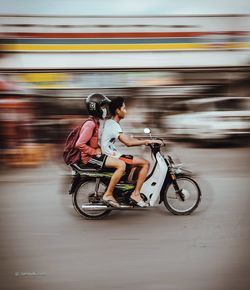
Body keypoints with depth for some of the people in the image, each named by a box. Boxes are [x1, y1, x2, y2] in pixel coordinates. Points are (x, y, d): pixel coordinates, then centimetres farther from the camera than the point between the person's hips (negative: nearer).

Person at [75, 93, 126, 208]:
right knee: (121, 165, -21)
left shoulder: (95, 122, 13)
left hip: (94, 154, 11)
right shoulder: (90, 124, -19)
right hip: (89, 158, -11)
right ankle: (108, 195, -15)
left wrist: (98, 148, 8)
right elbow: (79, 144, -26)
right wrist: (95, 152, -17)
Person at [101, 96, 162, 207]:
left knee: (139, 163, 23)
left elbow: (127, 138, 19)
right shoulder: (114, 125, -18)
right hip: (112, 156, -10)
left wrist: (144, 142, 10)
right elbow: (128, 142, -29)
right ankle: (136, 194, -9)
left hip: (110, 155, 10)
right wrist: (147, 141, -22)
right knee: (145, 163, -11)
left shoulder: (109, 122, 15)